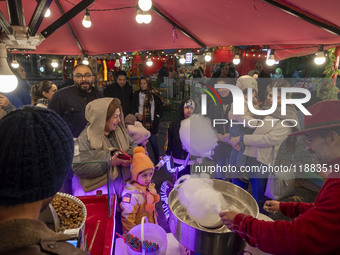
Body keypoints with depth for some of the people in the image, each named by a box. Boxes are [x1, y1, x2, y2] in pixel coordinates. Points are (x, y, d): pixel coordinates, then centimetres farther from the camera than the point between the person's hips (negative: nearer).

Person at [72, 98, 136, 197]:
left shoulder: (119, 129, 5)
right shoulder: (86, 137, -14)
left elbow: (132, 145, 17)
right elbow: (78, 168, -20)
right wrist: (109, 163, -22)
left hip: (120, 181, 5)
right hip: (100, 185, -5)